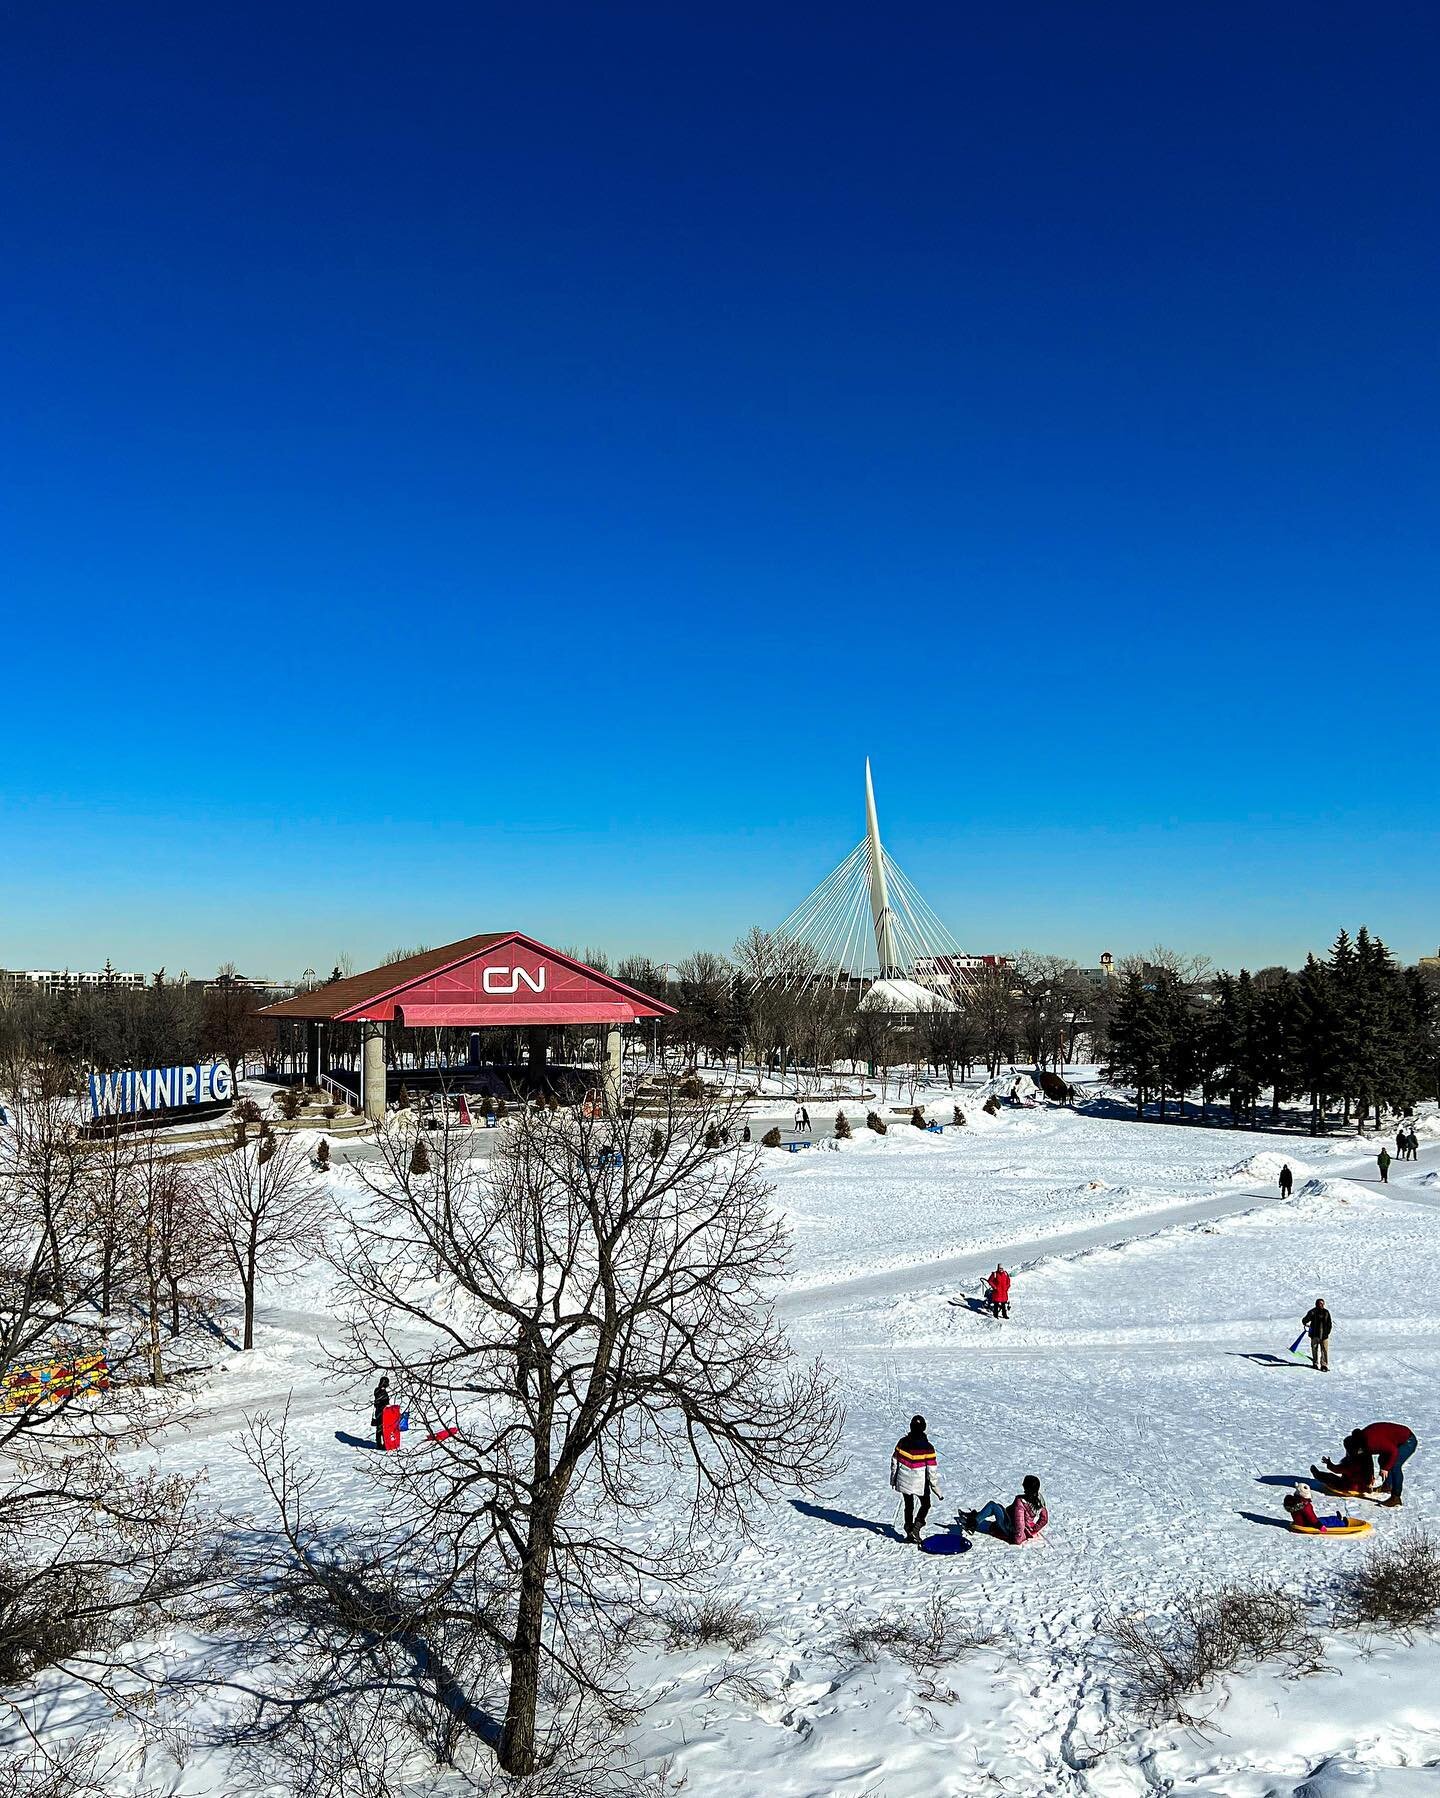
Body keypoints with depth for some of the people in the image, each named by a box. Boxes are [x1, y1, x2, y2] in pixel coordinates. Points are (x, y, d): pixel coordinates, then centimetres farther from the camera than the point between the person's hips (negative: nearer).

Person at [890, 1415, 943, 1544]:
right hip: (920, 1484, -3)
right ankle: (916, 1527, 2)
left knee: (909, 1506, 19)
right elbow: (932, 1470, -15)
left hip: (903, 1482, 3)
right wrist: (936, 1488, -6)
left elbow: (894, 1461, 3)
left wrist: (893, 1479, 17)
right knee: (925, 1505, 18)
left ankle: (909, 1533, 21)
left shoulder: (902, 1442, -8)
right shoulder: (927, 1447, -19)